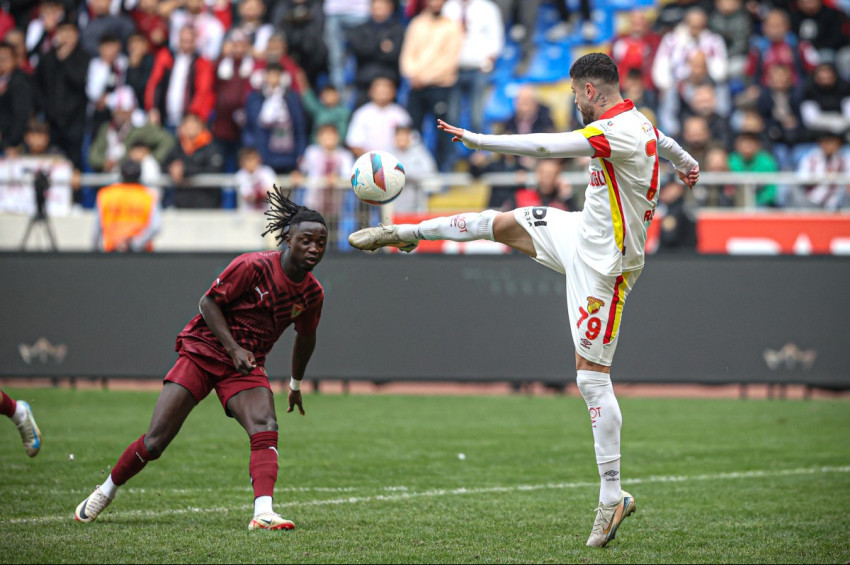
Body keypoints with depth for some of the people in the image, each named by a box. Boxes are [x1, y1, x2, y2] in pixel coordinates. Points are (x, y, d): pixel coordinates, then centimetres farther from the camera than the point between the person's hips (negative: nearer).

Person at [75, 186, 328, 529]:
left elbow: (305, 338, 18)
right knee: (155, 442, -5)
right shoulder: (253, 266, -19)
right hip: (203, 350, -4)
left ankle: (263, 513, -37)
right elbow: (209, 302, -11)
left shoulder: (312, 294, -1)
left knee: (266, 429, -25)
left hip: (247, 366, 4)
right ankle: (107, 491, 20)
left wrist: (296, 385, 28)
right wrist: (234, 349, -21)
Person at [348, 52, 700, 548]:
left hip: (604, 265, -10)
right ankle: (401, 233, 36)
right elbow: (666, 144, 28)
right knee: (502, 223, 15)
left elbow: (546, 146, -33)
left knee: (592, 376, -8)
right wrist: (686, 163, 51)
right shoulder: (639, 122, 4)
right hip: (582, 233, 10)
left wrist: (478, 140, -28)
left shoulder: (617, 132, -26)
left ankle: (612, 496, -4)